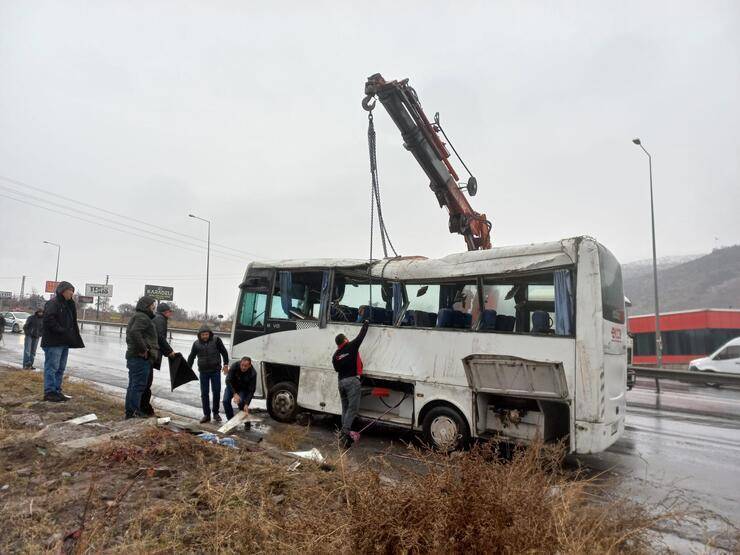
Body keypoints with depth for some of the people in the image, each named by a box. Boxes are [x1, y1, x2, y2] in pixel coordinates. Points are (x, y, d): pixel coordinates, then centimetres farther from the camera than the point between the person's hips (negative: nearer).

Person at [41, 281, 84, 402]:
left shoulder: (68, 305, 19)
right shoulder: (52, 304, -8)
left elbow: (73, 324, 19)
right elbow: (49, 320, -20)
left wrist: (76, 339, 9)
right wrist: (63, 332, -22)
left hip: (64, 342, 9)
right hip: (53, 342, -9)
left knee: (61, 368, 11)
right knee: (52, 367, -4)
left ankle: (57, 391, 18)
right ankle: (49, 392, 1)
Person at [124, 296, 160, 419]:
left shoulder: (136, 317, 23)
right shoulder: (142, 317, -12)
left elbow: (131, 333, 27)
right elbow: (134, 332, -28)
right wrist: (143, 349, -23)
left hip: (133, 356, 11)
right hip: (141, 357, -11)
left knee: (133, 385, 14)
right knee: (139, 384, -7)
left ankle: (130, 411, 21)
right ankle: (134, 412, -5)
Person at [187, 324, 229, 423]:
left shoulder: (216, 340, -3)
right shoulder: (196, 343, 3)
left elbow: (224, 352, 3)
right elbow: (191, 357, 11)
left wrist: (226, 364, -2)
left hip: (215, 371, -2)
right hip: (203, 372, 2)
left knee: (216, 392, 1)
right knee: (204, 394, 4)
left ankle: (216, 413, 16)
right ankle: (206, 415, 13)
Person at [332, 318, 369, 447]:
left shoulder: (335, 355, 11)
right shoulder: (351, 346, -4)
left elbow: (337, 369, 16)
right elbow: (361, 335, 4)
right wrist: (366, 324, 18)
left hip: (341, 382, 6)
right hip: (352, 381, -6)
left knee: (345, 408, 15)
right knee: (352, 408, -7)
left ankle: (344, 432, 14)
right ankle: (346, 430, -20)